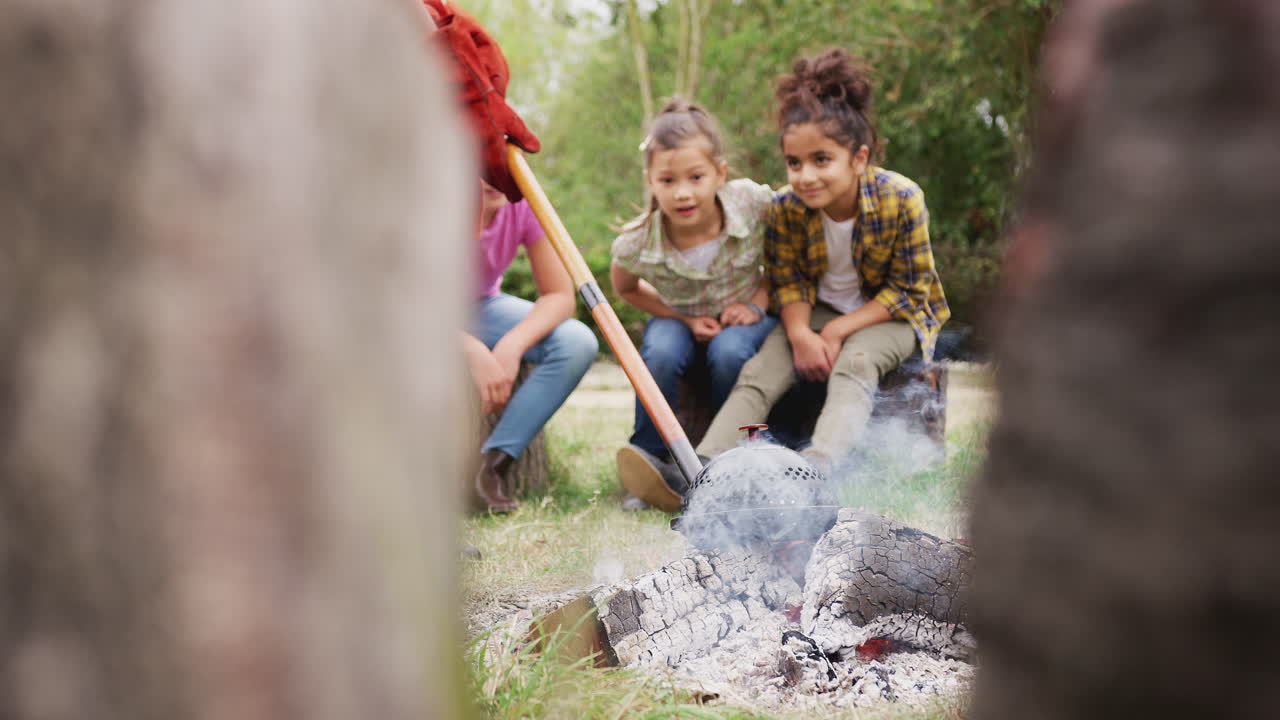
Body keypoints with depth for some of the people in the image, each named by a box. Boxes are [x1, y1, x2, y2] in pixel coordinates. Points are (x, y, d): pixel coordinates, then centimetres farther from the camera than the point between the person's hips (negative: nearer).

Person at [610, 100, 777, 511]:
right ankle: (650, 457, -18)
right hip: (681, 321, 0)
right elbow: (624, 288, 0)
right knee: (661, 353, -33)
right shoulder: (638, 243, -25)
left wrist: (759, 302, -17)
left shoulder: (754, 204, -26)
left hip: (744, 317, 0)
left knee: (729, 352, -33)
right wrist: (684, 319, -12)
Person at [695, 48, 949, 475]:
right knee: (760, 371, -22)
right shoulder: (784, 210, -14)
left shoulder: (902, 200, -22)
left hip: (889, 315, -3)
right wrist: (801, 333, -25)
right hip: (818, 312, 3)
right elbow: (788, 283, -3)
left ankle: (816, 468, -58)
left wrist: (839, 331, -22)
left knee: (855, 364, -34)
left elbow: (907, 291, -15)